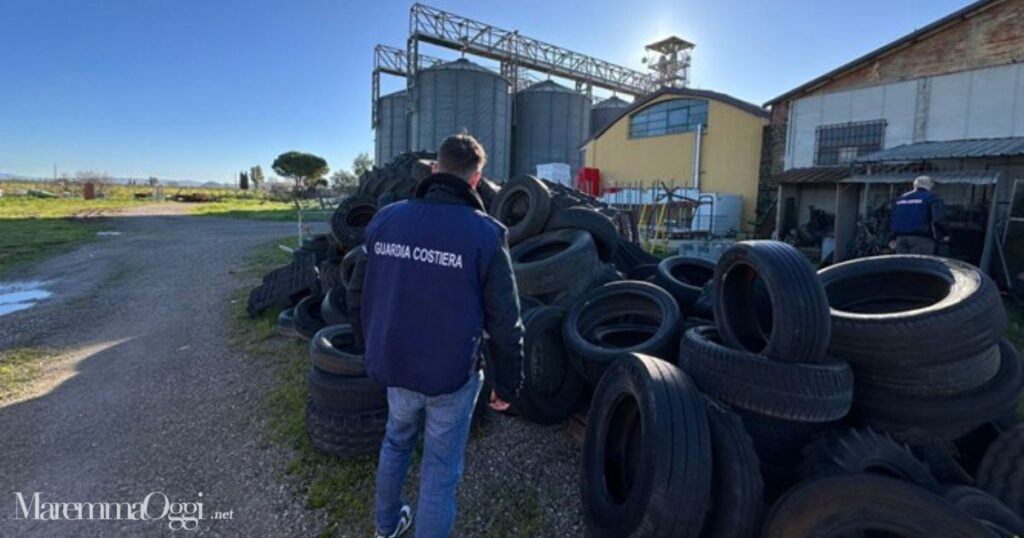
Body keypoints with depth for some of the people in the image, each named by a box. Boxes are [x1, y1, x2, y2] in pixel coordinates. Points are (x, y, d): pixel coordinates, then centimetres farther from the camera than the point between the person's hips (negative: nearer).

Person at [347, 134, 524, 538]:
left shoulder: (386, 219, -5)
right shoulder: (485, 233, -18)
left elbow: (357, 296, 3)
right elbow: (504, 323, -15)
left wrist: (374, 349, 19)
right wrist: (507, 384, -1)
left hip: (396, 366, 5)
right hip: (452, 374, -5)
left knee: (396, 442, 29)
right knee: (440, 470, 14)